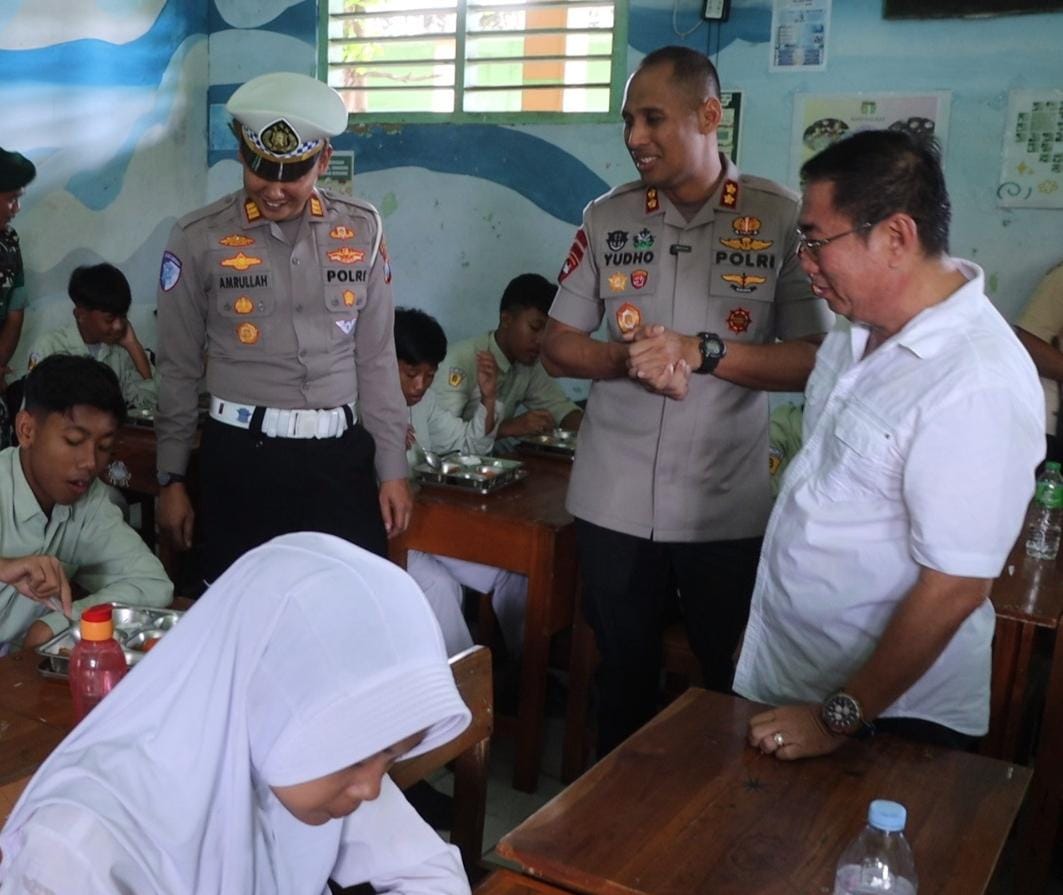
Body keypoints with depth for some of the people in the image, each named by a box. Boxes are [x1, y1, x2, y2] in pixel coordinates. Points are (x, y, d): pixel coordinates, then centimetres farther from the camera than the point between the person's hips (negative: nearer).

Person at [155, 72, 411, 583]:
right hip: (241, 455, -1)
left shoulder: (362, 231, 3)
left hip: (341, 454, 2)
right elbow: (178, 368, 3)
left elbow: (377, 357, 7)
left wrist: (393, 467, 5)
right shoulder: (199, 239, -3)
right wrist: (171, 477, 5)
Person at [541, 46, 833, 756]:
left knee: (735, 684, 12)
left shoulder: (781, 218, -5)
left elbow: (818, 360, -8)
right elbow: (558, 346, 6)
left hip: (729, 506, -2)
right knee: (624, 671, 18)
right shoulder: (607, 219, 3)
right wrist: (625, 360, -15)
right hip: (614, 502, 2)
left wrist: (701, 352, -20)